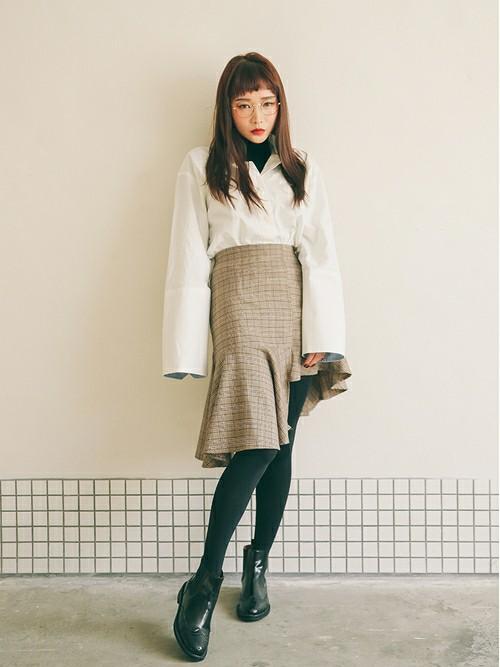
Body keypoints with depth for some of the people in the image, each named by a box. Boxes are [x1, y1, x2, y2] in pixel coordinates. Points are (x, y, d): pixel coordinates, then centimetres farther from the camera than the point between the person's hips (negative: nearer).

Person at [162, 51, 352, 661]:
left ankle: (257, 566, 23)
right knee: (256, 445, -16)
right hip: (239, 307, -3)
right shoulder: (201, 167, 9)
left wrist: (321, 335, -3)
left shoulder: (301, 169, 17)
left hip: (295, 311, 3)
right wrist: (187, 349, -5)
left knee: (280, 446, 4)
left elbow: (320, 254, 8)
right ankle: (204, 583, 0)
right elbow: (188, 259, 2)